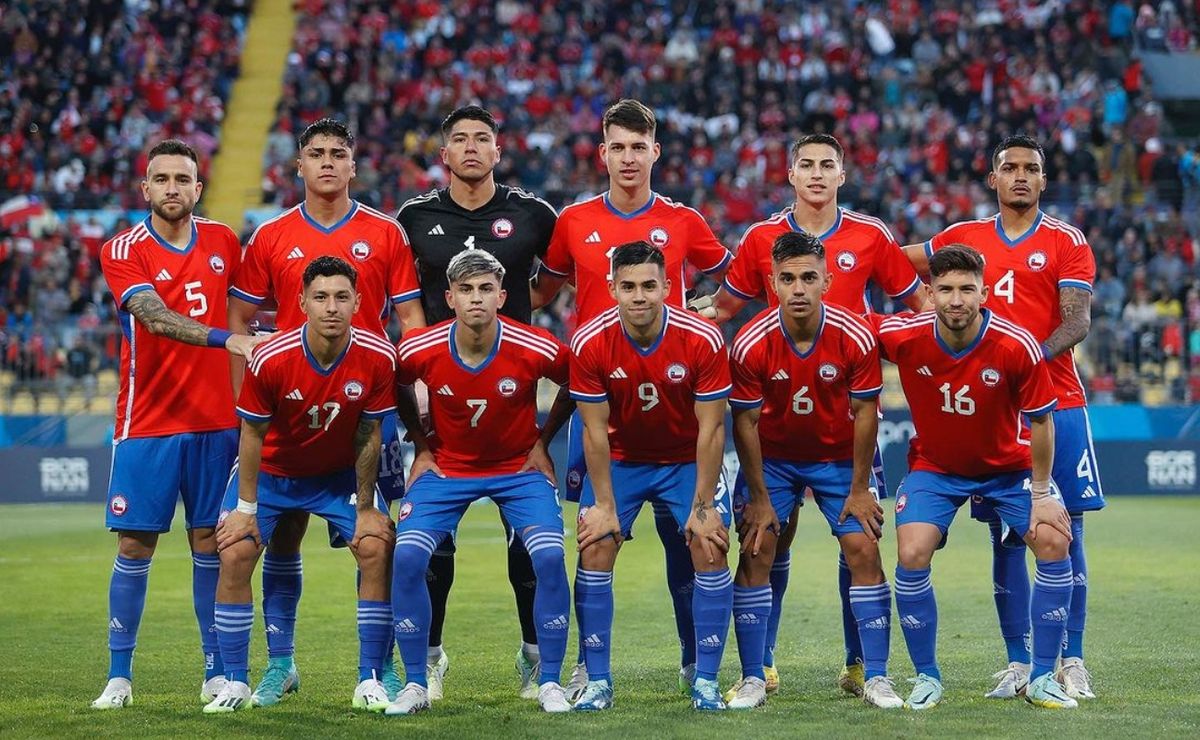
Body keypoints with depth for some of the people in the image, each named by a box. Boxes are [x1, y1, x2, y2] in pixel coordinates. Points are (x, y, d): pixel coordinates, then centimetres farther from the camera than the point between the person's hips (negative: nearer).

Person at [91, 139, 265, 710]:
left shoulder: (223, 242, 7)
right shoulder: (123, 251, -6)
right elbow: (156, 318, -21)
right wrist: (224, 337, -35)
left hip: (215, 421, 3)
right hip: (146, 423, -3)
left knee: (210, 544, 5)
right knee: (134, 546, -1)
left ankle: (218, 672, 11)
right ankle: (119, 675, 7)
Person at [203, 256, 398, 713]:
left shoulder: (378, 358, -22)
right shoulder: (270, 359, -27)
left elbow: (369, 436, -10)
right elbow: (253, 434, -13)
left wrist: (365, 507, -7)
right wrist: (246, 508, -11)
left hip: (340, 473, 1)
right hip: (272, 470, -1)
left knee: (377, 549, -16)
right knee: (234, 554, -14)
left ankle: (371, 682, -6)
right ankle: (235, 683, -1)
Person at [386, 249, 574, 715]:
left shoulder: (538, 349, -20)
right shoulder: (420, 351, -18)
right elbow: (396, 390, 6)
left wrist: (542, 442, 0)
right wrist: (422, 446, 2)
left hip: (519, 468, -1)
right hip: (446, 466, 1)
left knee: (549, 557, -21)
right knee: (407, 557, -18)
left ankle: (550, 683, -4)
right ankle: (416, 685, -3)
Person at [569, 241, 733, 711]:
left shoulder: (703, 340, -23)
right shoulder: (590, 344, -21)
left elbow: (710, 429, -17)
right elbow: (595, 431, -14)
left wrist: (703, 506, -18)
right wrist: (604, 505, -14)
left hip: (687, 460, -1)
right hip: (620, 460, 1)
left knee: (711, 551, -13)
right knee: (595, 551, -11)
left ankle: (706, 682, -2)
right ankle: (597, 682, 0)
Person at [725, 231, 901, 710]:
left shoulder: (855, 338, -22)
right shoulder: (751, 344, -23)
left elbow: (864, 413, -11)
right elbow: (745, 422, -13)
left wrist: (860, 489, -9)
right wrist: (759, 498, -12)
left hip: (839, 456, 0)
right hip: (772, 457, 0)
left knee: (864, 550, -9)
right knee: (756, 553, -9)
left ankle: (877, 677, -2)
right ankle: (752, 679, -1)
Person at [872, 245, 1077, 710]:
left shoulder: (1018, 348, -25)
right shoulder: (903, 337, -24)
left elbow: (1040, 422, -12)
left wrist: (1041, 493, -10)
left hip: (1007, 466, 0)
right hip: (934, 466, 0)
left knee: (1054, 543, -16)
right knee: (911, 555, -20)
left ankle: (1042, 679, -2)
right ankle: (927, 677, 0)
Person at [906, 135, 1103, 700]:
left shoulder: (1066, 242, 2)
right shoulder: (964, 238, 10)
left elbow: (1077, 321, -7)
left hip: (1056, 403, -2)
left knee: (1064, 531, -2)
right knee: (1004, 535, 2)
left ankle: (1071, 662, 2)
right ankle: (1017, 663, 8)